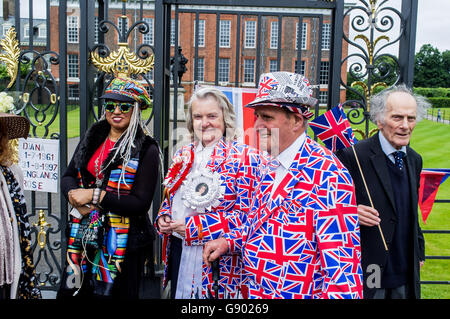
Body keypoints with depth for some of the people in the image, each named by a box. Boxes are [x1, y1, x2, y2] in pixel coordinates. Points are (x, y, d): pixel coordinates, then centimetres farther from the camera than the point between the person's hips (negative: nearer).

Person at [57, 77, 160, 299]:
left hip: (122, 242, -5)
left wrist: (94, 195, -17)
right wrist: (76, 197, -12)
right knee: (71, 291, 13)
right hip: (84, 237, 5)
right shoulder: (93, 137, 8)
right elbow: (68, 177, 10)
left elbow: (141, 203, -17)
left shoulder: (146, 149, -11)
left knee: (108, 292, 7)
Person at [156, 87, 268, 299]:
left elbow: (247, 214, -17)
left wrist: (195, 227, -20)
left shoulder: (245, 157, -10)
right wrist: (163, 218, 0)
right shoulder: (184, 154, 11)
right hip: (178, 251, 6)